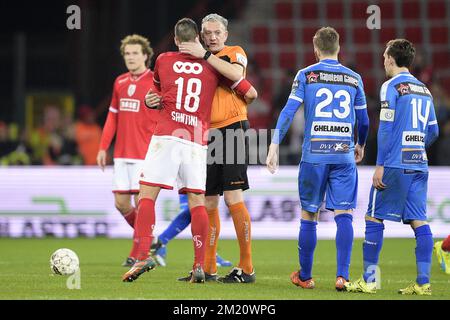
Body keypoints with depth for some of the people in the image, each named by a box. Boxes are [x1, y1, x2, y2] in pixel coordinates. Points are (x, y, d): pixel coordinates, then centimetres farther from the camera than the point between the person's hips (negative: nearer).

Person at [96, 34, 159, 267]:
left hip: (145, 154, -6)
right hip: (122, 154, 6)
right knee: (121, 203, 5)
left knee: (141, 203, -6)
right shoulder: (120, 82, 12)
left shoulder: (155, 82, -6)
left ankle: (137, 255, 2)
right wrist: (103, 147, 13)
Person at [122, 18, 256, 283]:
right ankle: (199, 266, 0)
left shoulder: (163, 61, 10)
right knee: (197, 201, 6)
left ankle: (143, 255, -15)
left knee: (147, 195, -1)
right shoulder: (213, 66, 9)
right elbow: (251, 92, 13)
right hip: (197, 142, 2)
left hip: (166, 136, -2)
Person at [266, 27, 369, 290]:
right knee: (344, 214, -1)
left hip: (314, 155, -1)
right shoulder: (354, 78, 9)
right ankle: (342, 275, -15)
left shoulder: (306, 75, 3)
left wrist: (274, 145, -7)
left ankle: (305, 276, 18)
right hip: (344, 155, 1)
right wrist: (361, 146, 35)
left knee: (309, 216, 9)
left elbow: (289, 110, -6)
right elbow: (363, 120, 17)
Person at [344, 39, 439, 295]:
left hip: (395, 165, -6)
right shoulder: (424, 90, 15)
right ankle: (423, 282, -3)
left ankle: (369, 280, 0)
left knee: (374, 218, 1)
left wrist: (380, 165, -11)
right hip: (419, 165, 6)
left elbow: (386, 128, -11)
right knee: (419, 221, 3)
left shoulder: (392, 86, -5)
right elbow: (433, 131, 17)